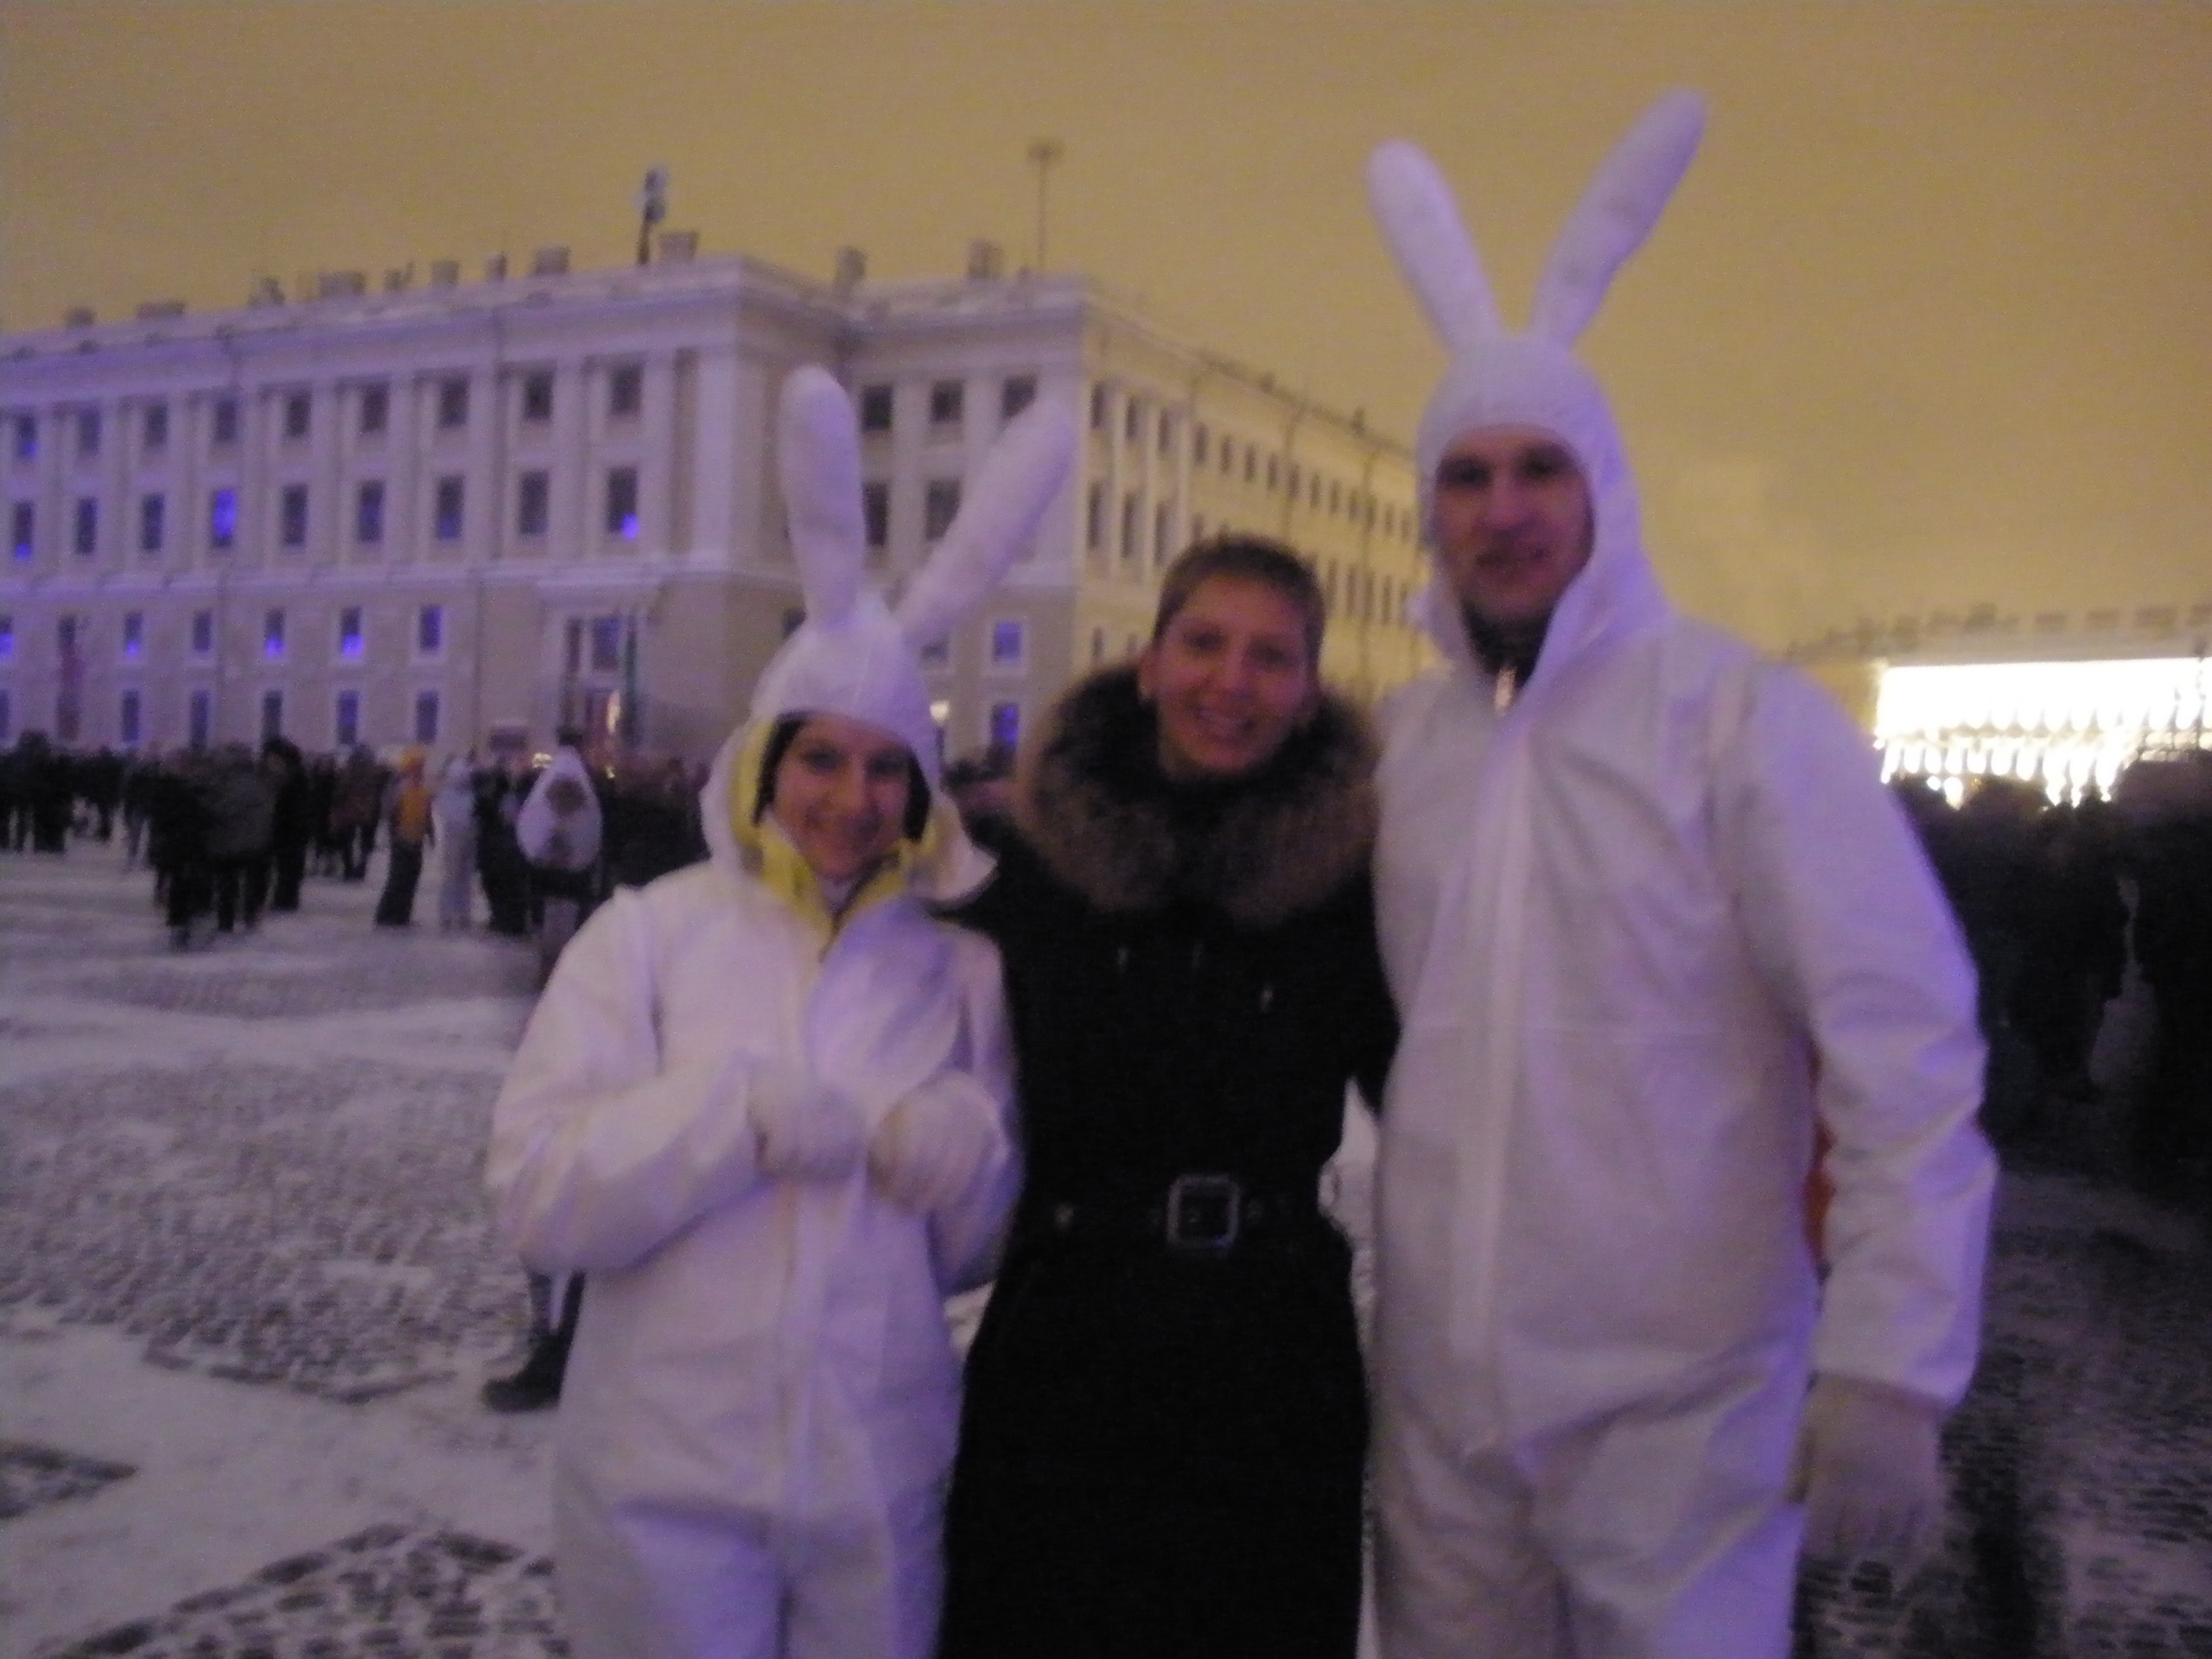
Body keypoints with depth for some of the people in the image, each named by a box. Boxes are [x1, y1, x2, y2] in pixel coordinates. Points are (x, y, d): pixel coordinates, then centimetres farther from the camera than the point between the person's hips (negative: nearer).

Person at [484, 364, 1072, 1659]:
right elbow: (539, 1202, -11)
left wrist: (969, 1161, -14)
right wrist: (741, 1114, -22)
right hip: (668, 1488, -2)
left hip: (885, 1482, 2)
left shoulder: (961, 968, 2)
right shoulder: (646, 933, -5)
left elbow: (977, 1248, 6)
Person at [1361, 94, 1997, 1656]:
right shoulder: (1402, 739, 5)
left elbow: (1908, 1057, -13)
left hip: (1675, 1406, -4)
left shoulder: (1744, 719, -10)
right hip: (1436, 1399, 5)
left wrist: (1888, 1369, -18)